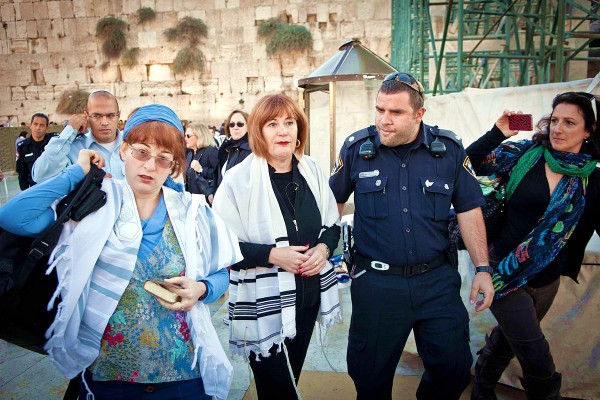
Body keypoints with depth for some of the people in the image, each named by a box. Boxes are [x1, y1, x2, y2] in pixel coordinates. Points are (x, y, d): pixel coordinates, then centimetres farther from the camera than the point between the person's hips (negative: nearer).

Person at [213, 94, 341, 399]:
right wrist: (272, 255, -24)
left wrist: (324, 247, -10)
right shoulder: (239, 179, -15)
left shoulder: (312, 171, 2)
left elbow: (332, 224, 11)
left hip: (308, 296, 6)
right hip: (264, 304, -5)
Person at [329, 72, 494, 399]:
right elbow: (334, 201, 8)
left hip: (437, 278, 1)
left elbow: (468, 210, 3)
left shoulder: (449, 148, -3)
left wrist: (482, 268, 0)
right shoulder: (357, 147, -5)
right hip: (375, 282, -1)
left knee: (454, 368, 11)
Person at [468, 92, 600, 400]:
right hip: (506, 271, -3)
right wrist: (498, 133, -16)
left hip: (547, 281, 3)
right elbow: (466, 165, -7)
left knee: (507, 338, 22)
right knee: (535, 354, -3)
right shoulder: (524, 154, -8)